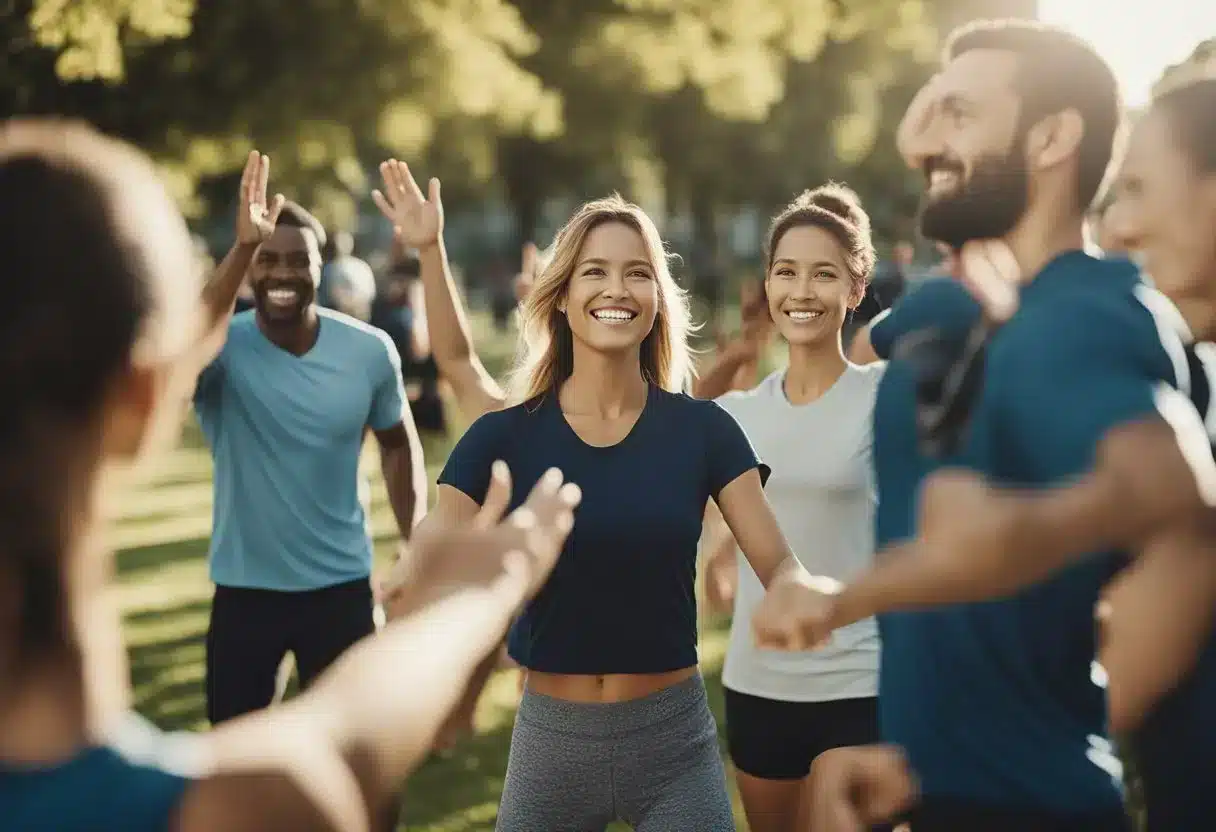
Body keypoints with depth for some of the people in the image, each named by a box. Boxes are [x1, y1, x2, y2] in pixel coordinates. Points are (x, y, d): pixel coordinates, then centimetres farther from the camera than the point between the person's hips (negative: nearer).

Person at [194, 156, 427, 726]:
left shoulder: (369, 350, -8)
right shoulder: (224, 347, -15)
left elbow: (397, 443, 9)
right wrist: (240, 250, -47)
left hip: (341, 584, 1)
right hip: (245, 588, -1)